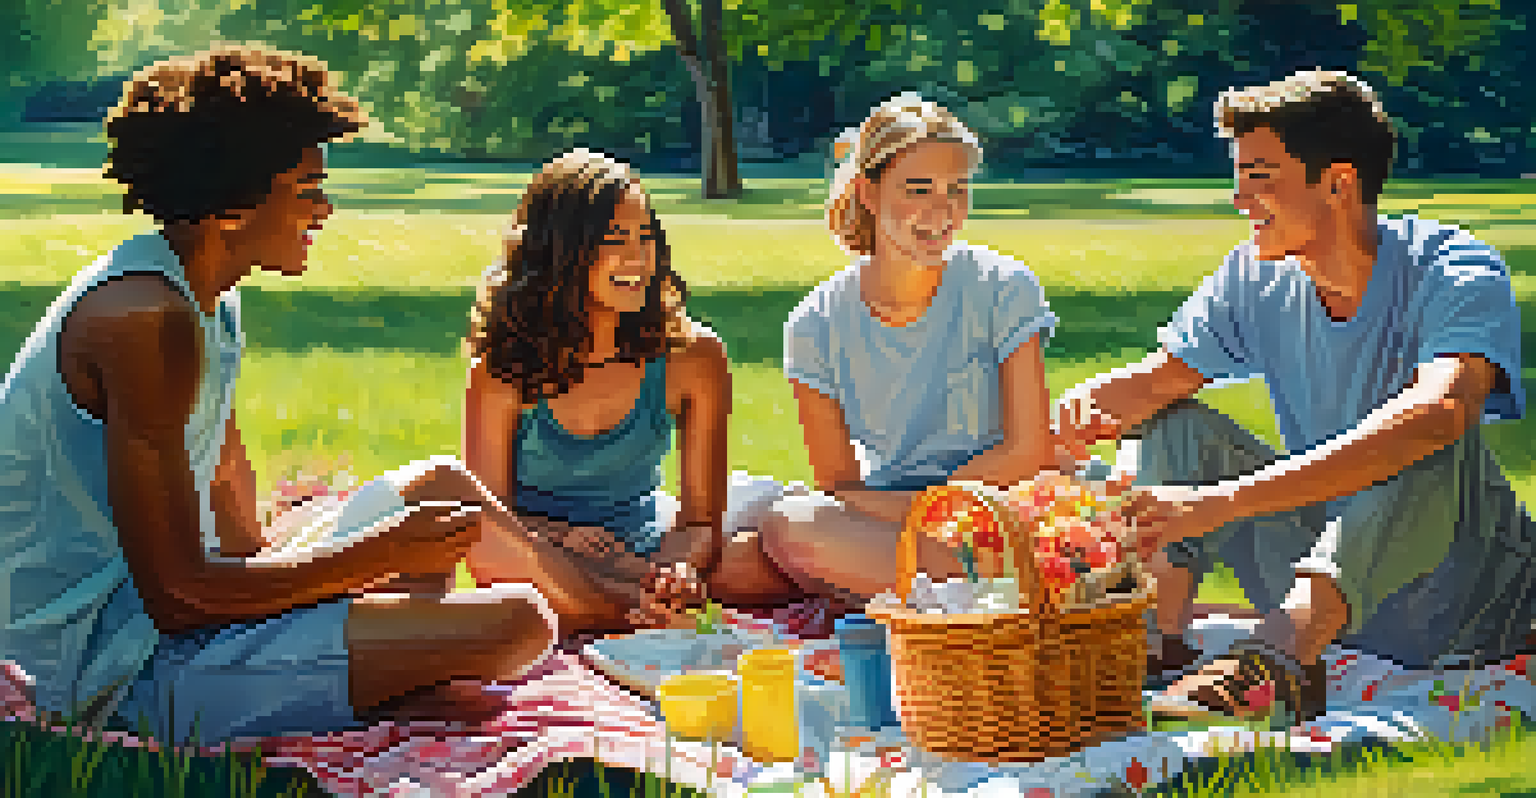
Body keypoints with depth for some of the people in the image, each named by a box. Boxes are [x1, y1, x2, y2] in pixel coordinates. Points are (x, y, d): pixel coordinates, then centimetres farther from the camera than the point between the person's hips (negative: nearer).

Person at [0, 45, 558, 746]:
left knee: (442, 486, 22)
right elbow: (176, 593, -24)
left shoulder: (211, 300, 11)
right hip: (131, 670, -10)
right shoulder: (147, 319, -22)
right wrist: (383, 554, -16)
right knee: (520, 623, -22)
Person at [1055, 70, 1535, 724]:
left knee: (1438, 439, -34)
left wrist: (1222, 501, -48)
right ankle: (1160, 639, -17)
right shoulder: (1259, 278, 0)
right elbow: (1156, 380, 4)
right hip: (1327, 599, 6)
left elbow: (1435, 414, -41)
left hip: (1464, 602, -6)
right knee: (1176, 425, 0)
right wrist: (1089, 406, -24)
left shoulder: (1456, 272, -21)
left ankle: (1281, 657, -45)